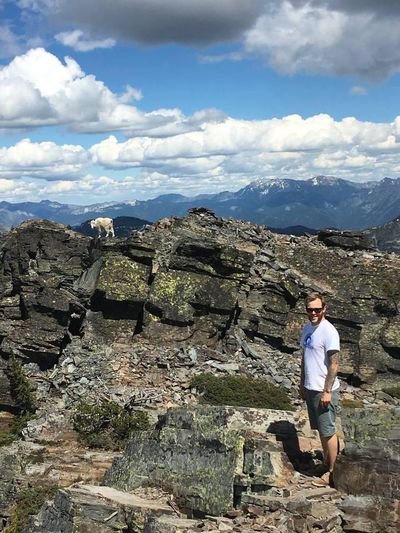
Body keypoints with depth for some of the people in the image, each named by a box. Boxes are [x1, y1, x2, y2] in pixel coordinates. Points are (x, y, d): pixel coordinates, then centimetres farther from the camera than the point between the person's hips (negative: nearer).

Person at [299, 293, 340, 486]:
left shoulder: (329, 332, -16)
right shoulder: (307, 328, 10)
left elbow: (334, 364, -18)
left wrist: (327, 391, -19)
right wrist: (302, 383, 19)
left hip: (324, 390, -8)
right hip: (310, 388, 8)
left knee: (328, 431, 0)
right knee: (321, 429, 17)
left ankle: (332, 471, 10)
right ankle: (326, 462, 29)